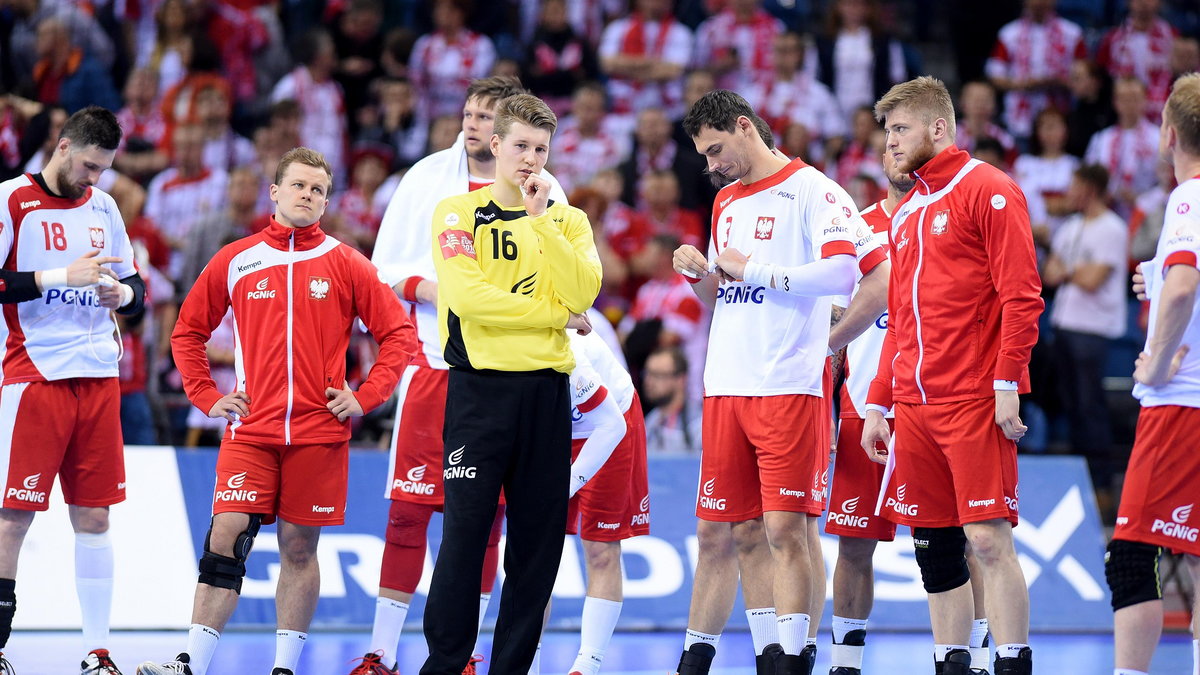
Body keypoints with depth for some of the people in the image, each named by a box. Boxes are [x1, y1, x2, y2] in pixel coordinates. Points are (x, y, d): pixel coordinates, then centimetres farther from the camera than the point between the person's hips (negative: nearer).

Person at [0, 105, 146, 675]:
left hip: (98, 378, 6)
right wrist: (60, 276, -19)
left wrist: (124, 292, -2)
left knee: (93, 516, 5)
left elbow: (135, 287, 21)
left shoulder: (102, 207, 15)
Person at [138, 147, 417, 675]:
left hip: (319, 430, 0)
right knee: (226, 537, -9)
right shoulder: (235, 261, 7)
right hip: (250, 429, 0)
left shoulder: (345, 265, 3)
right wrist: (207, 397, 6)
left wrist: (364, 398, -3)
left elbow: (399, 334, 5)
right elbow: (187, 331, 16)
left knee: (299, 547, 3)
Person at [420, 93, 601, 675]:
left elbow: (583, 293, -5)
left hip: (546, 388, 3)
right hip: (480, 386, -3)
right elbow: (466, 294, -11)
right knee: (465, 532, -8)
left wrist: (541, 219, -9)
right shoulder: (458, 213, 5)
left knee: (539, 536, 2)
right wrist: (556, 314, -7)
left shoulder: (568, 220, 13)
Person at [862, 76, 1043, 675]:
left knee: (988, 539, -11)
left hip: (975, 401, -7)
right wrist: (877, 404, 18)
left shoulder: (988, 190, -4)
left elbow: (1021, 297, -10)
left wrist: (1007, 384, -17)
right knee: (934, 548, 5)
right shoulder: (906, 213, 19)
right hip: (915, 403, 7)